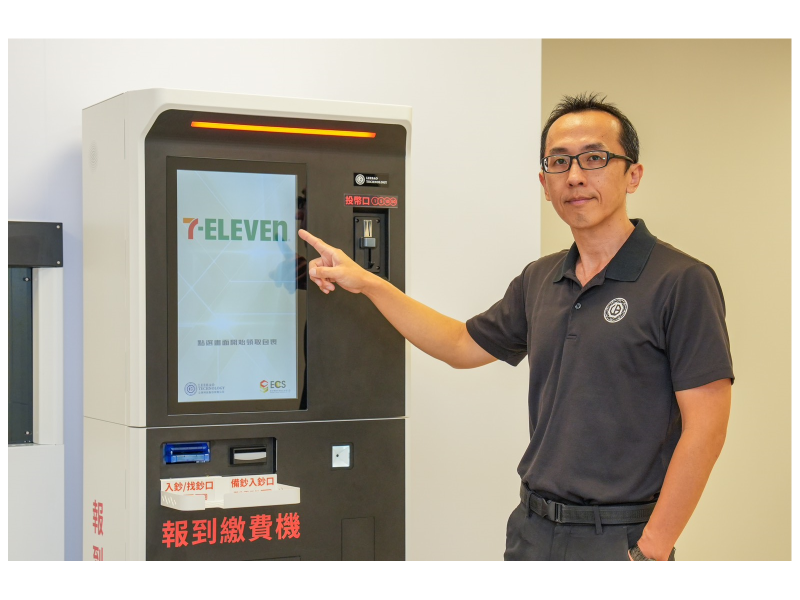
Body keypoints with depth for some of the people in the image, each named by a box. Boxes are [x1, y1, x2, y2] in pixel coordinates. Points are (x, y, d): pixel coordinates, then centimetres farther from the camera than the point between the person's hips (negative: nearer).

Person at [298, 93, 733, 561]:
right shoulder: (539, 281, 10)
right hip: (532, 531, 6)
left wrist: (651, 552, -17)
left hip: (619, 540, -6)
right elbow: (463, 345, 23)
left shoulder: (682, 282, -11)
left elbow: (705, 426, -14)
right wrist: (365, 282, 18)